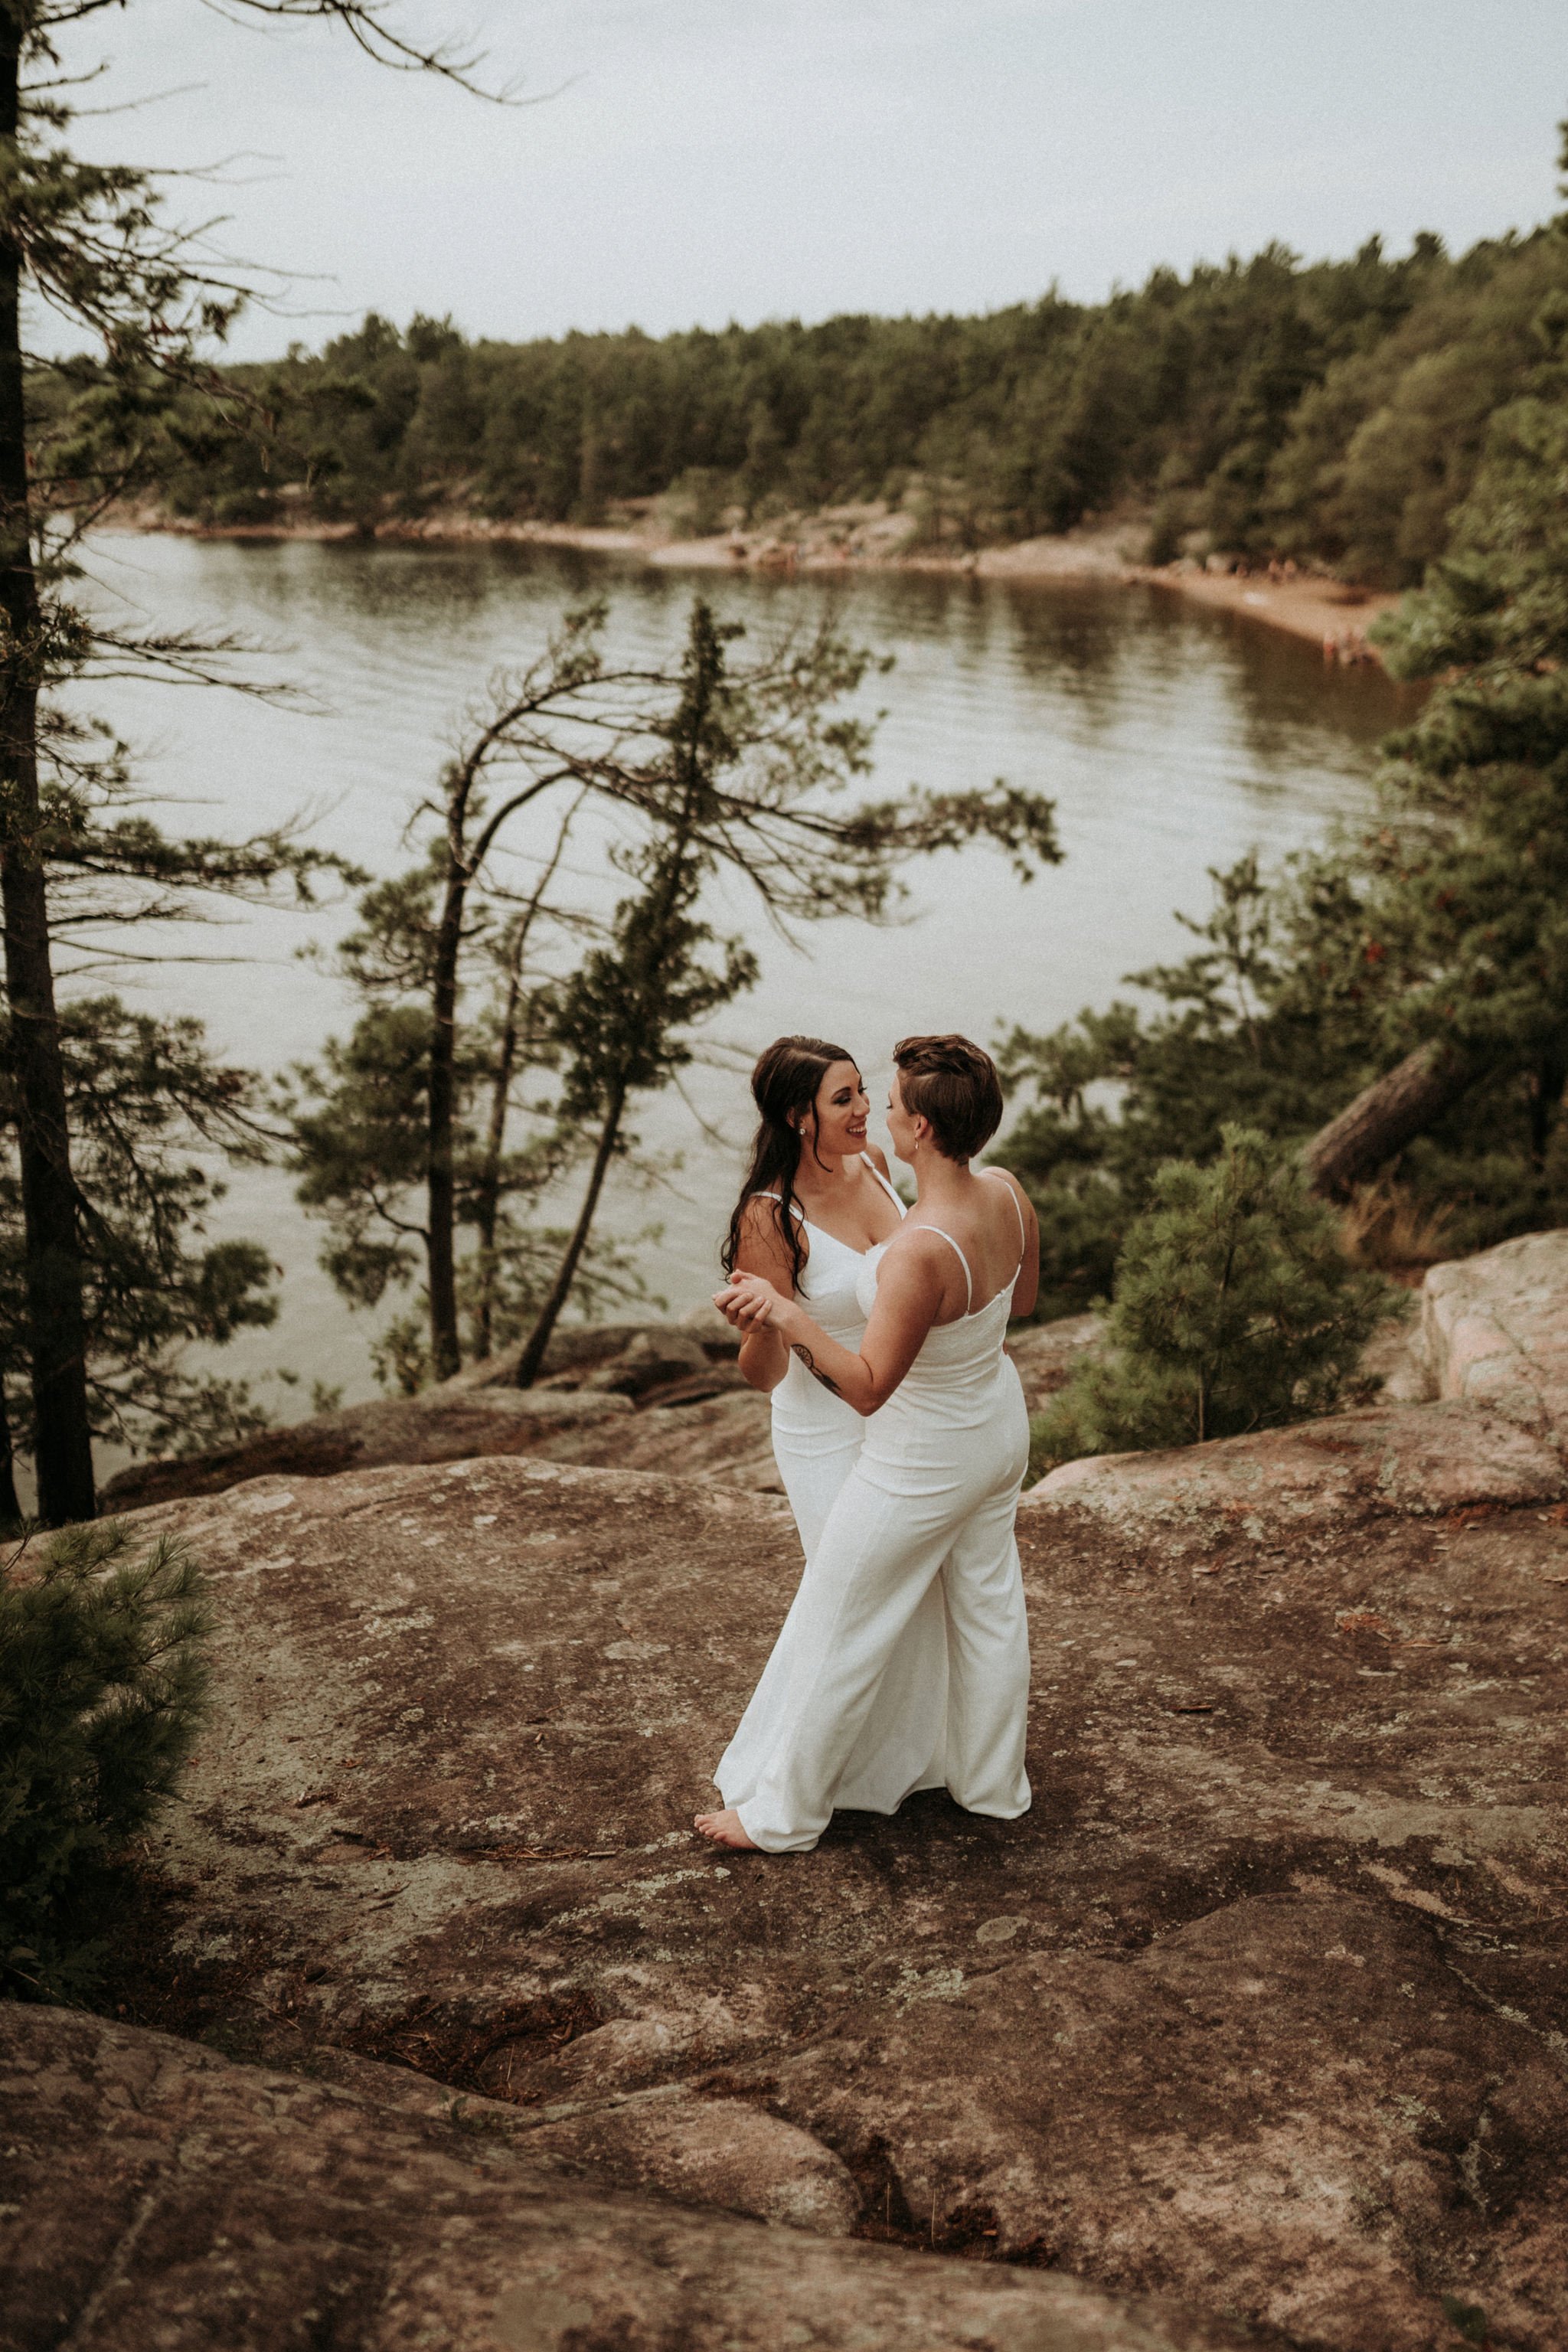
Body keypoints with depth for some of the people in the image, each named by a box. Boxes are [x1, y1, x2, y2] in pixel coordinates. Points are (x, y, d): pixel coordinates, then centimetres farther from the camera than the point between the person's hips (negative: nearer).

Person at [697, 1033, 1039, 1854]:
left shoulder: (919, 1251, -38)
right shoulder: (1006, 1194, -13)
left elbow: (868, 1388, -31)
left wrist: (788, 1315, -39)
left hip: (923, 1461, -8)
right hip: (999, 1426, 8)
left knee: (836, 1626, 9)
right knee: (988, 1602, 25)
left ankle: (781, 1812, 25)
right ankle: (993, 1783, 45)